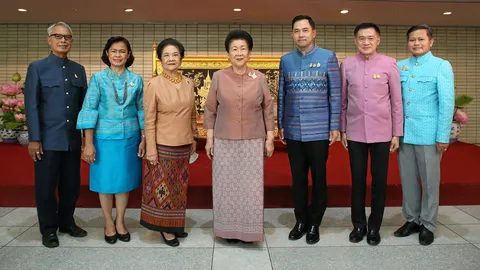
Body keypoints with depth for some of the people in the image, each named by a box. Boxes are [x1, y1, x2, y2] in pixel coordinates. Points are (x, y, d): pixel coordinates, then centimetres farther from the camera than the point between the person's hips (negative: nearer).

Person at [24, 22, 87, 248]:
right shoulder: (37, 68, -1)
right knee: (46, 185, 6)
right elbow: (31, 106, -5)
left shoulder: (79, 70, 10)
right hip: (48, 139, -3)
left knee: (71, 184, 12)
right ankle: (48, 229, 21)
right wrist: (34, 139, -10)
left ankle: (67, 222, 30)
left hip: (73, 138, 4)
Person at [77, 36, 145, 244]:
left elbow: (141, 110, 6)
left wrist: (143, 139, 3)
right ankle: (109, 223, 22)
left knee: (124, 180, 9)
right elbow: (89, 110, -6)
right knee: (105, 181, 6)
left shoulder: (136, 79, 3)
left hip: (129, 137, 2)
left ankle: (120, 221, 25)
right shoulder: (98, 78, -3)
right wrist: (89, 143, -11)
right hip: (104, 137, -1)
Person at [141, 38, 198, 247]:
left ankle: (176, 223, 31)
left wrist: (194, 139, 12)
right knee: (163, 186, 7)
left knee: (179, 186, 15)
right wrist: (151, 149, -13)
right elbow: (149, 120, -11)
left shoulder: (188, 83, 4)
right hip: (163, 145, -5)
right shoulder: (154, 85, -10)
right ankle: (165, 227, 22)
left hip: (184, 145, 5)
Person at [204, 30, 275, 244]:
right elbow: (210, 109, 2)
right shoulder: (219, 77, -2)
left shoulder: (259, 78, 0)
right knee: (226, 185, 7)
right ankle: (229, 229, 23)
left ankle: (248, 229, 21)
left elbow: (268, 109, 4)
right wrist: (209, 139, -1)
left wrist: (270, 138, 1)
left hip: (253, 142, 0)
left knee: (251, 186, 5)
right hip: (224, 141, 0)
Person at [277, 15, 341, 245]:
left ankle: (314, 223, 22)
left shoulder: (328, 57, -1)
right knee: (298, 178, 11)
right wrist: (280, 125, 8)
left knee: (318, 178, 7)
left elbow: (335, 94, -1)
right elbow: (281, 95, 10)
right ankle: (301, 221, 25)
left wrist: (335, 126, -4)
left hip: (319, 130, -2)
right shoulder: (286, 60, 7)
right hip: (293, 131, 3)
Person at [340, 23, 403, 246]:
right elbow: (343, 100, 6)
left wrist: (397, 133, 0)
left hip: (382, 133, -1)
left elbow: (397, 100, 1)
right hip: (355, 133, 1)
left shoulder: (389, 64, -2)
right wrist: (342, 130, 5)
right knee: (357, 180, 9)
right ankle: (358, 225, 24)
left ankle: (374, 227, 23)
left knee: (379, 180, 7)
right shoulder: (347, 64, 2)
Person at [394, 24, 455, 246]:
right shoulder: (400, 67, 9)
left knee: (429, 181, 7)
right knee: (408, 179, 12)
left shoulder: (442, 66, -1)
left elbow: (447, 102, -7)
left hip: (429, 134, -4)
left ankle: (428, 225, 21)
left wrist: (443, 136, -12)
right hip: (404, 133, 4)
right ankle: (412, 219, 27)